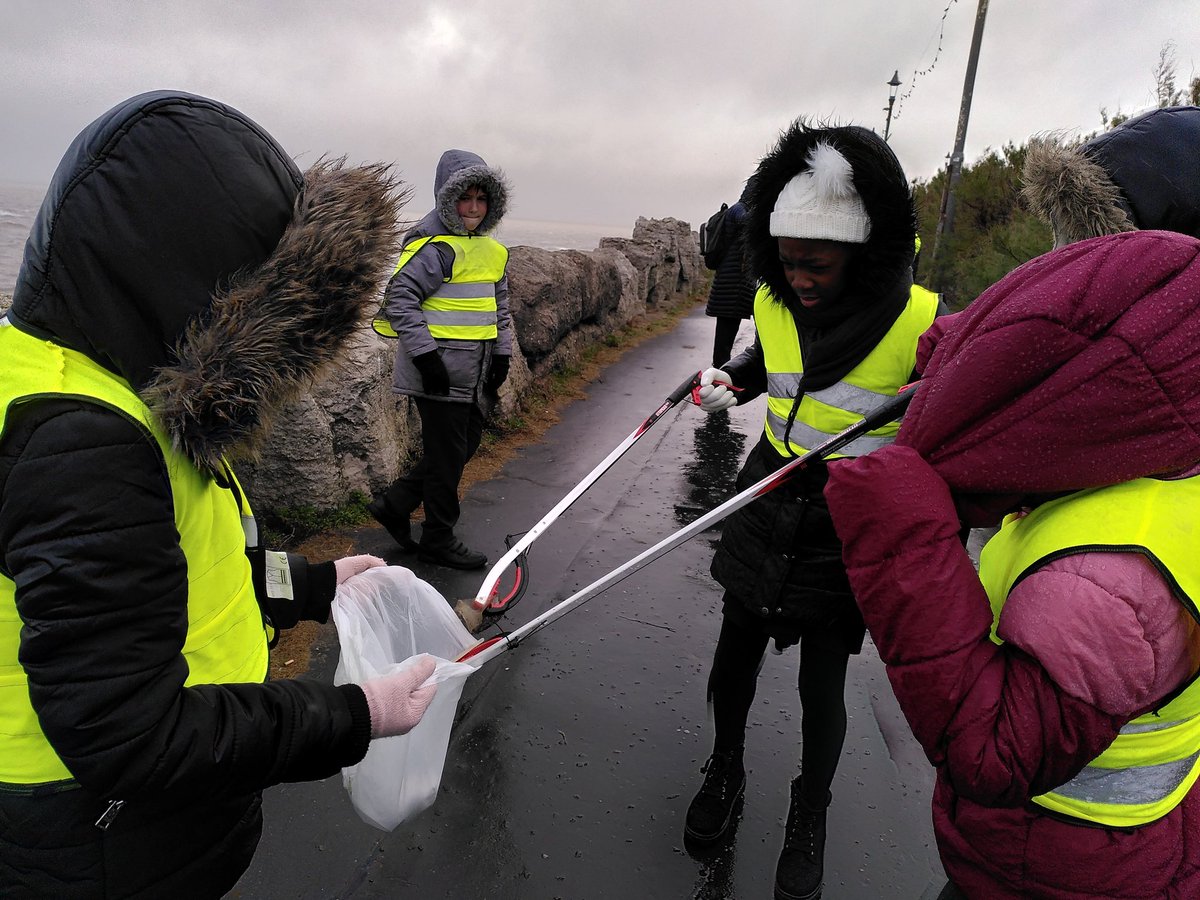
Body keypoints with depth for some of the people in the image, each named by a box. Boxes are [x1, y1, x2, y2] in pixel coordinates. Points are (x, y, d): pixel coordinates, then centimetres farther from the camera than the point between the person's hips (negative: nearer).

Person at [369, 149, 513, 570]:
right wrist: (426, 353, -22)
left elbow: (500, 308, 22)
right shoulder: (435, 246, -13)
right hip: (438, 371, -9)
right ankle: (438, 539, 18)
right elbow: (400, 298, -19)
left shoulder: (491, 250, 15)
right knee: (448, 454, 0)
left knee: (466, 444, 17)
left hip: (471, 373, 9)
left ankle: (393, 504, 29)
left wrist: (502, 354, 15)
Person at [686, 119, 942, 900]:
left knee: (822, 685, 8)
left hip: (847, 532, -4)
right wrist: (729, 380, 1)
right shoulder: (773, 303, -4)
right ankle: (726, 769, 44)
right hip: (767, 507, 4)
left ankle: (810, 818, 36)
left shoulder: (922, 322, -19)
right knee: (735, 654, 16)